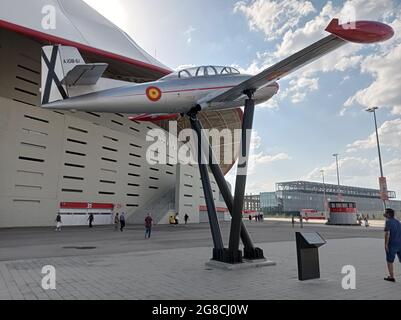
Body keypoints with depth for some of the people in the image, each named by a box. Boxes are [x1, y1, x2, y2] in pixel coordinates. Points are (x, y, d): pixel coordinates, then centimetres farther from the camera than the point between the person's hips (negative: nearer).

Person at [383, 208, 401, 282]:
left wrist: (386, 244, -16)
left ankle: (391, 277, 10)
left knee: (390, 261, 6)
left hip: (392, 244, -6)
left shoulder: (388, 221, -11)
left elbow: (387, 233, -19)